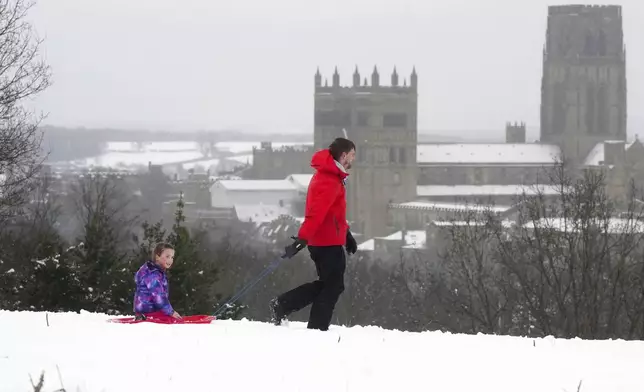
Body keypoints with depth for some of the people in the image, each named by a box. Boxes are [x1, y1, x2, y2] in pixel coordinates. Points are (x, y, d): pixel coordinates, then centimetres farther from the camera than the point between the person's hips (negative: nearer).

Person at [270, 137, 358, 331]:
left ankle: (282, 305, 12)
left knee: (327, 283, 17)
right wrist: (302, 238, -36)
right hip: (328, 242, -10)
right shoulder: (330, 181, -19)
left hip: (324, 241, 10)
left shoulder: (330, 176, 16)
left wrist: (346, 234, 29)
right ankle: (317, 329, 2)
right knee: (333, 286, -2)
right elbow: (316, 212, -29)